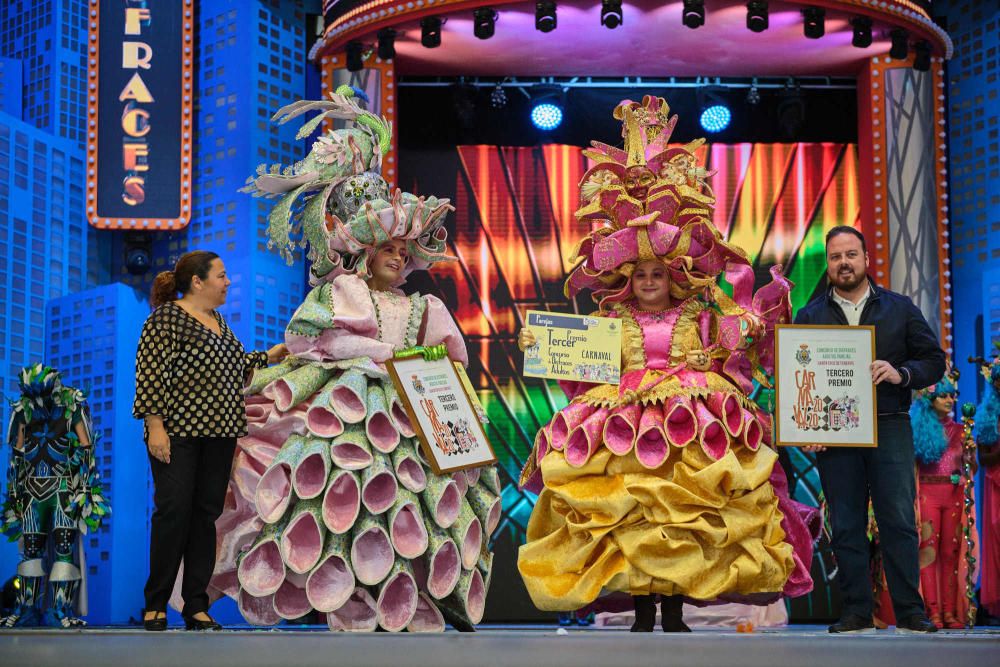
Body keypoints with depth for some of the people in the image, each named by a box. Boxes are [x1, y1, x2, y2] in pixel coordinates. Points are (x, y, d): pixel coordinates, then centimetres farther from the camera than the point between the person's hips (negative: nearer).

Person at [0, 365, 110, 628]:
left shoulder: (72, 405, -1)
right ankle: (26, 608, 10)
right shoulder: (24, 410, 9)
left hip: (65, 485, -4)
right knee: (31, 547, 4)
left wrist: (85, 489, -8)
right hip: (32, 486, 4)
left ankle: (61, 609, -13)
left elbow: (86, 448, -2)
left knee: (64, 545, -12)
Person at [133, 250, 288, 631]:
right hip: (177, 432, -7)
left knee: (206, 514, 5)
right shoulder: (167, 317, -7)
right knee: (174, 512, -7)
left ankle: (196, 606, 9)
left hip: (219, 434, 7)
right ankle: (155, 604, 2)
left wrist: (268, 357, 15)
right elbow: (150, 373, -13)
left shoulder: (218, 321, 18)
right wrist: (155, 426, -18)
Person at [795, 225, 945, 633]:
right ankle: (856, 612, 8)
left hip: (889, 428, -1)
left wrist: (900, 374, -12)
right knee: (846, 526, 2)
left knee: (899, 522, -5)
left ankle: (910, 612, 0)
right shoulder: (809, 316, 12)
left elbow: (934, 361, 9)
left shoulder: (899, 308, 11)